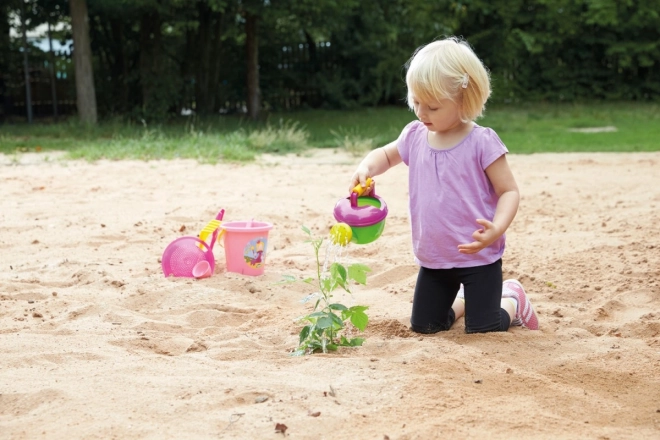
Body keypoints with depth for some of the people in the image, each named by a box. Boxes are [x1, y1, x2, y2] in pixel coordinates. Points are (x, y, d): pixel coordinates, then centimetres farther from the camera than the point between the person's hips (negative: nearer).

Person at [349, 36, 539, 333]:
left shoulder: (481, 142, -16)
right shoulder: (415, 137, 0)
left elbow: (509, 191, -13)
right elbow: (386, 155, 19)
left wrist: (497, 228, -31)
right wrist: (366, 168, -4)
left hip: (478, 258, -5)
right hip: (434, 260, 5)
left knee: (482, 329, -4)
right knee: (423, 326, 10)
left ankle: (513, 300, 28)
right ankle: (462, 300, 38)